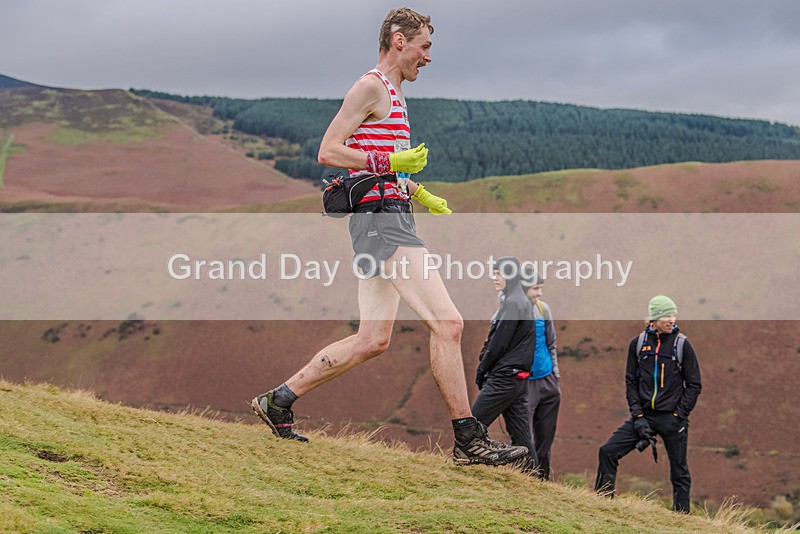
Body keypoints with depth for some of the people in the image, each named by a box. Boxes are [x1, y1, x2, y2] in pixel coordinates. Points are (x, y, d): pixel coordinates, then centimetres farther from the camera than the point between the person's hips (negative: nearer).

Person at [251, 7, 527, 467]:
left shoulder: (394, 94, 24)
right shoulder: (372, 87, -7)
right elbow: (328, 152, -14)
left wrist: (421, 194, 20)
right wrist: (391, 162, -17)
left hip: (389, 218, 11)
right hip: (382, 218, -10)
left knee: (373, 340, 8)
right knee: (448, 323, -13)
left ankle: (278, 401, 15)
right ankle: (469, 439, -10)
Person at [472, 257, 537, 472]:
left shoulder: (512, 303, -13)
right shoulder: (522, 302, 17)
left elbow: (499, 343, -16)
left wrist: (482, 369, -5)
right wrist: (485, 369, 13)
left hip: (504, 379, -10)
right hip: (518, 378, 10)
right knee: (520, 432, 8)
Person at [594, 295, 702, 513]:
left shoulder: (682, 344, -2)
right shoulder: (638, 343, 4)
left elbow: (694, 385, 1)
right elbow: (631, 381, 7)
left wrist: (678, 415, -8)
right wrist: (638, 415, -3)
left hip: (672, 418, -2)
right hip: (644, 415, 2)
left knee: (679, 472, 2)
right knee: (608, 452, -7)